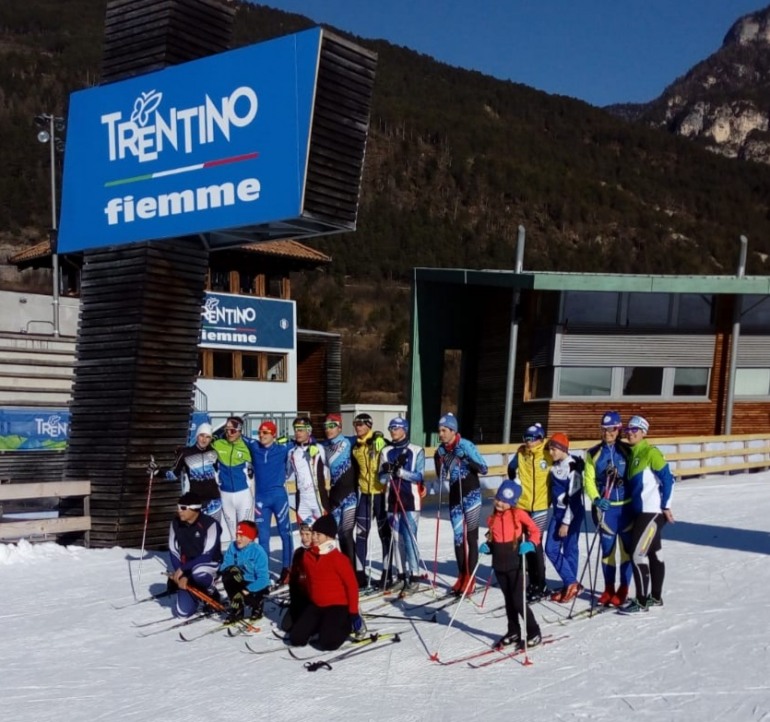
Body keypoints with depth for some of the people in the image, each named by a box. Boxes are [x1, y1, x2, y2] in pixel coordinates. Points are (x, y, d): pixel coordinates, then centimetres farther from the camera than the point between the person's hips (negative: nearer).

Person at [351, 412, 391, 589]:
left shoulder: (380, 441, -11)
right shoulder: (355, 447, 9)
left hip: (381, 493, -6)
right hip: (364, 494, 6)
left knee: (385, 533, 4)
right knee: (361, 534, 5)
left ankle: (387, 574, 12)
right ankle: (361, 574, 13)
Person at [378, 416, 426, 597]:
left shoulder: (417, 451, -1)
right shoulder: (386, 452, 11)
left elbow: (419, 476, -6)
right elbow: (382, 479, 9)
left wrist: (400, 471, -19)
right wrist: (388, 471, -13)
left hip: (411, 501, -4)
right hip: (393, 501, 4)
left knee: (409, 538, -11)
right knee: (397, 539, 6)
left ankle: (414, 577, -8)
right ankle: (402, 575, 13)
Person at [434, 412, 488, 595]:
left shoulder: (466, 446, -14)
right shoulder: (441, 451, 4)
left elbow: (483, 469, -18)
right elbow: (441, 477, 13)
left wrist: (466, 458, -31)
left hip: (471, 494, -6)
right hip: (454, 496, 6)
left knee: (471, 537, -3)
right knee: (458, 537, 10)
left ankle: (470, 578, 0)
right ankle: (462, 576, 19)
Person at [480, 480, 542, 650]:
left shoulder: (519, 514, -9)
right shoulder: (493, 518, 7)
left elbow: (534, 530, -4)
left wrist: (530, 544, -21)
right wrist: (486, 546, -2)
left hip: (515, 565, -5)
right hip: (499, 565, 5)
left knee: (518, 601, -5)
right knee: (508, 600, 16)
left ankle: (534, 633, 9)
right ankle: (513, 632, 28)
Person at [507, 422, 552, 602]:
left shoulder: (549, 455, -10)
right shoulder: (521, 454, 2)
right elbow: (512, 469, 21)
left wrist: (550, 496, 0)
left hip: (540, 506, -4)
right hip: (522, 505, 4)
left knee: (536, 544, -6)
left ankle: (540, 586, 2)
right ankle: (533, 582, 23)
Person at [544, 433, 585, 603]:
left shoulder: (573, 466, -16)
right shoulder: (554, 466, 7)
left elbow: (574, 497, -17)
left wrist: (566, 522, -18)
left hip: (572, 514, -8)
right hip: (557, 512, 8)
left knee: (569, 550, -3)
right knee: (551, 549, 6)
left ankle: (571, 585, 8)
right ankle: (571, 584, 13)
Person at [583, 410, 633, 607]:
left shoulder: (627, 451, 0)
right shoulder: (593, 453, 2)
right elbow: (588, 480, -1)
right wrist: (596, 499, -17)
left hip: (626, 506, -1)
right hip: (604, 507, 1)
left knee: (627, 548, 5)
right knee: (607, 548, 7)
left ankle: (623, 589, 17)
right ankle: (609, 588, 21)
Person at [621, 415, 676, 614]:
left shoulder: (651, 452, -12)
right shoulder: (632, 454, 12)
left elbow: (668, 479, -13)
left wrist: (665, 506, -12)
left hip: (653, 512, -9)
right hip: (640, 511, 9)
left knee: (638, 554, -10)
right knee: (654, 553, 15)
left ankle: (641, 601, -4)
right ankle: (655, 597, 23)